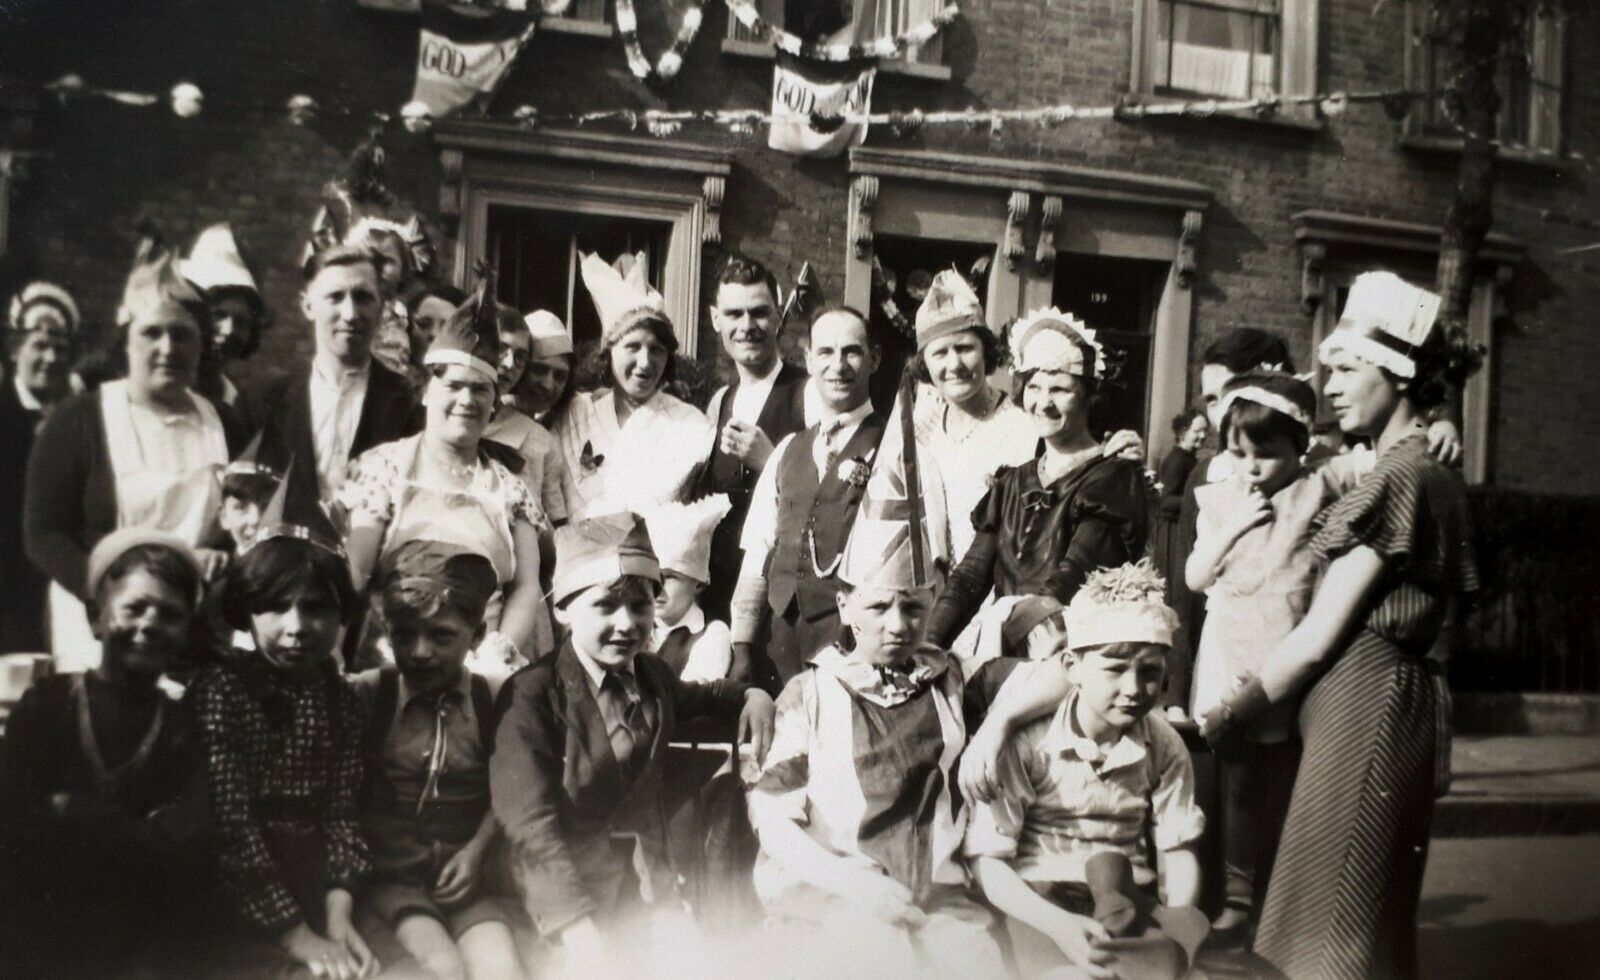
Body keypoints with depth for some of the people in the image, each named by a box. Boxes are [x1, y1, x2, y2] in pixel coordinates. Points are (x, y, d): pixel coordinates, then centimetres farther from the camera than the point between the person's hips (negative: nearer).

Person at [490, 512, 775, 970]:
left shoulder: (652, 675, 7)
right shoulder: (532, 695, -13)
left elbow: (695, 697, 31)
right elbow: (531, 822, -21)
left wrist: (750, 695, 11)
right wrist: (579, 929, -31)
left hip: (648, 884, 5)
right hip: (569, 892, -5)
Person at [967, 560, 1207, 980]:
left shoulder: (1165, 746, -2)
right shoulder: (1026, 740, -15)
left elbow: (1178, 850, 6)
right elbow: (986, 859, -13)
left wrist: (1180, 919, -15)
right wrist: (1057, 925, -28)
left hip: (1127, 895, 4)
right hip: (1041, 898, -4)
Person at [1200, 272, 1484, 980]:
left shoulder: (1398, 477, -14)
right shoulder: (1433, 475, 15)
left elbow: (1318, 637, -15)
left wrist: (1224, 718, -7)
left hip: (1364, 701, -10)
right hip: (1393, 690, 10)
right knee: (1371, 917, 16)